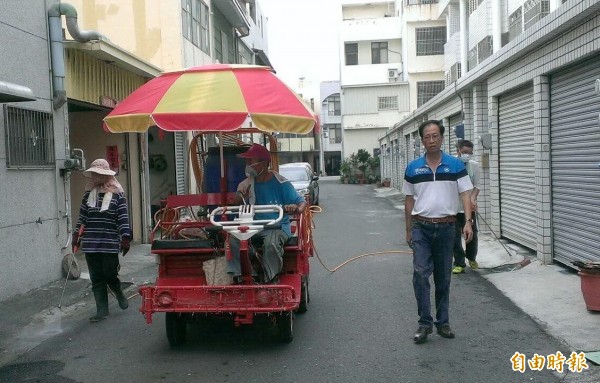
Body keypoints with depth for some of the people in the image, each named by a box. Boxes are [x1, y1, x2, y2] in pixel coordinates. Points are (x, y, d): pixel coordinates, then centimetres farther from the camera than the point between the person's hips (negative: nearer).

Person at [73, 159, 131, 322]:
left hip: (110, 243, -4)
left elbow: (123, 218, -7)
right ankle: (102, 309, 15)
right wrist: (76, 235, 11)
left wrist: (125, 238, -12)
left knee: (109, 274, -1)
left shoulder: (117, 194, -4)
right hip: (90, 243, 4)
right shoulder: (88, 193, 9)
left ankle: (119, 293, 30)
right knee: (96, 278, 6)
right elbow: (82, 216, 14)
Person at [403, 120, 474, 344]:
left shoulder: (455, 165, 1)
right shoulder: (413, 168, 4)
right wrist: (408, 231, 10)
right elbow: (409, 200, 10)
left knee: (443, 278, 9)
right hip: (421, 227, 0)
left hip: (446, 227, 0)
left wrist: (468, 222, -14)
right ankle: (425, 323, 1)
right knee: (420, 273, -9)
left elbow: (465, 194, -1)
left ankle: (443, 322, 21)